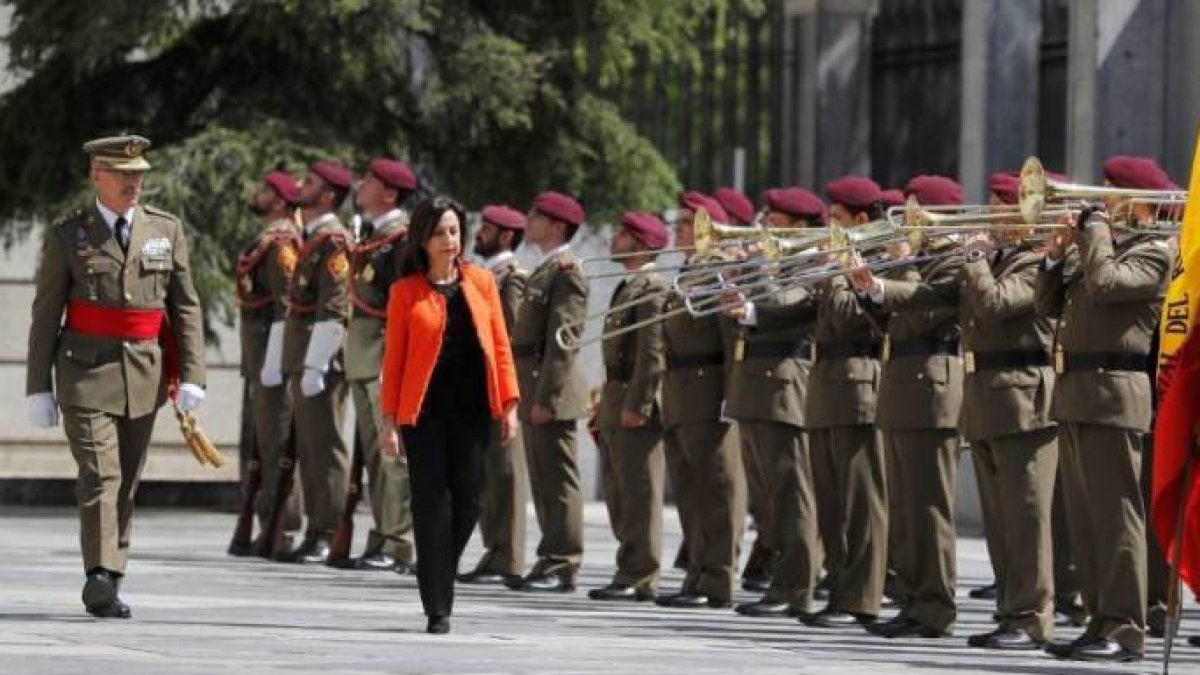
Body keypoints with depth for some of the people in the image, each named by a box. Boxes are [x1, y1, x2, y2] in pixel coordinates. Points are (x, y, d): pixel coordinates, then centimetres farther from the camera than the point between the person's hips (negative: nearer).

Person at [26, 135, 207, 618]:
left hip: (144, 376, 3)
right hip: (86, 373, -3)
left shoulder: (167, 230, 8)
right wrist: (39, 387, -2)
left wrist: (191, 376, -3)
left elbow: (186, 307, 6)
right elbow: (45, 315, 1)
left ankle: (106, 584, 17)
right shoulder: (66, 235, 1)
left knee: (126, 483, 8)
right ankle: (102, 581, -22)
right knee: (99, 477, -15)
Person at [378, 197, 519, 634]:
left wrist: (509, 404, 2)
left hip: (472, 411, 2)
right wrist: (388, 421, -4)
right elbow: (393, 357, 1)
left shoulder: (481, 282, 9)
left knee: (467, 503, 2)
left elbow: (500, 344, 9)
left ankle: (440, 581, 23)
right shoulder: (405, 292, 2)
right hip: (425, 412, -2)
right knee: (432, 504, -4)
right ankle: (437, 609, 0)